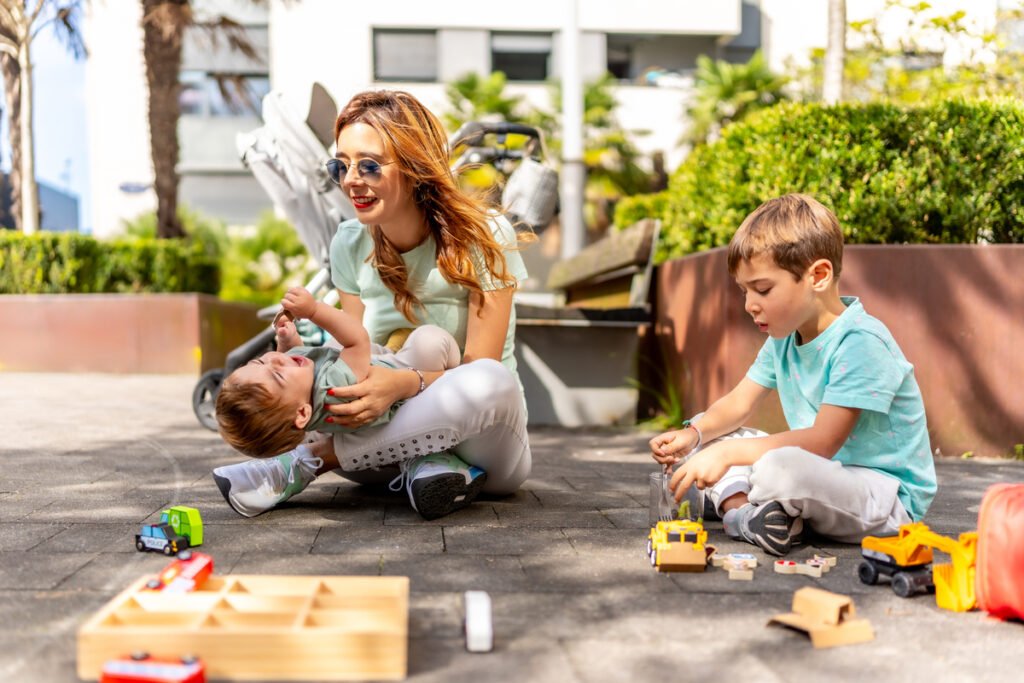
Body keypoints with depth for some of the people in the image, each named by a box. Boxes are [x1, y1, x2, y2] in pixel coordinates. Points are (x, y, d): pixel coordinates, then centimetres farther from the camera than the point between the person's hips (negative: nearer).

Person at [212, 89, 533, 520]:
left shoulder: (484, 236, -15)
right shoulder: (351, 245, -1)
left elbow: (480, 373, -19)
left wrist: (406, 384, -39)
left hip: (483, 439, -3)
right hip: (398, 429, 3)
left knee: (490, 382, -39)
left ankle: (310, 461, -25)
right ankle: (429, 463, -23)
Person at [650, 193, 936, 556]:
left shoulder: (861, 342, -23)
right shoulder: (784, 336, 6)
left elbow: (822, 441, -29)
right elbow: (738, 403, 11)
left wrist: (728, 452, -32)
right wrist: (694, 433, -11)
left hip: (889, 497, -9)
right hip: (818, 470, 9)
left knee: (779, 468, -39)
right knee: (709, 437, 5)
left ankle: (730, 502, -8)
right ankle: (740, 510, -19)